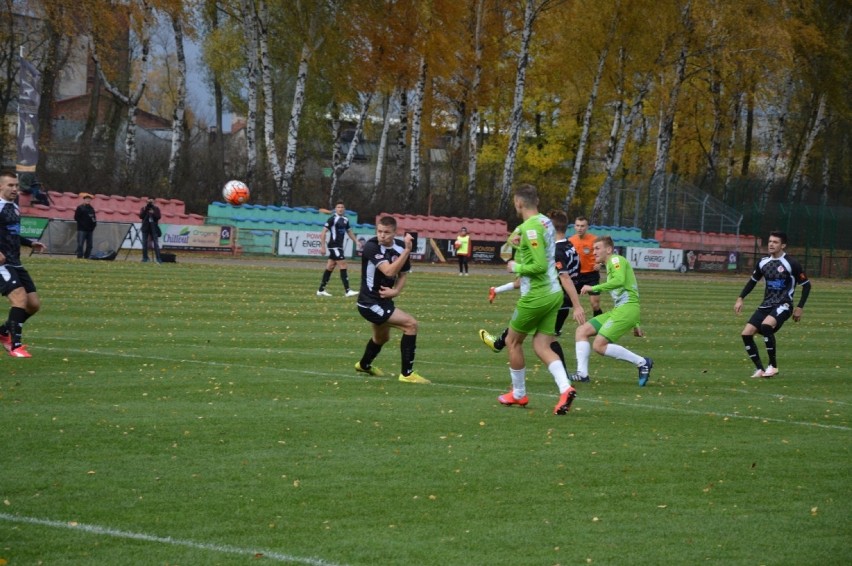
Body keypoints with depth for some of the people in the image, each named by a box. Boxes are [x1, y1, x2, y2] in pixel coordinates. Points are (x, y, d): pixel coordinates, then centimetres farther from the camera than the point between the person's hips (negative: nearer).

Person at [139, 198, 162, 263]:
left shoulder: (156, 208, 6)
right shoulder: (144, 208, 8)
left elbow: (159, 216, -4)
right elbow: (140, 216, -3)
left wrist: (153, 213, -18)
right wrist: (144, 210, -13)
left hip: (154, 227, -2)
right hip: (145, 227, 2)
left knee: (156, 243, -7)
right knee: (144, 243, 1)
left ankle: (158, 258, -9)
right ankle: (145, 257, 9)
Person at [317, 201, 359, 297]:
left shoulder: (345, 220, 11)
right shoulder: (332, 219, -11)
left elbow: (349, 232, 26)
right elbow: (323, 233, -12)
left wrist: (356, 241, 14)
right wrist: (322, 246, -16)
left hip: (339, 246, 8)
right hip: (334, 245, -8)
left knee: (330, 267, 12)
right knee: (343, 265, -13)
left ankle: (321, 290, 19)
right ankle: (348, 291, -15)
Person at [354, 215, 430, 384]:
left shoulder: (400, 247, -3)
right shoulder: (372, 247, -23)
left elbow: (403, 273, 9)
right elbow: (389, 271, -35)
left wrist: (396, 290, -10)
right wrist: (407, 250, -39)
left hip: (384, 300, 8)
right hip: (370, 302, -8)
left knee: (382, 337, 32)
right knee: (411, 324, -19)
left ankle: (364, 365, 61)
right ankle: (407, 373, -15)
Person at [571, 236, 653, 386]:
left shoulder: (616, 260, -4)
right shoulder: (610, 265, 25)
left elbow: (619, 280, -25)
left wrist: (594, 288, -21)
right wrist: (635, 324, 31)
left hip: (626, 308, -10)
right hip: (617, 310, 10)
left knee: (599, 345, -16)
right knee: (582, 331, 3)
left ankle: (642, 362, -7)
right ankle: (582, 373, -3)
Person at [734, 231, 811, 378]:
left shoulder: (792, 264, -9)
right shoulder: (763, 263, 7)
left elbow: (806, 284, -3)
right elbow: (753, 281, 22)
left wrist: (800, 307, -6)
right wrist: (740, 298, 12)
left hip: (783, 305, -6)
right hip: (766, 305, 6)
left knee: (766, 325, -34)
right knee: (746, 333, -9)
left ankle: (773, 366, -21)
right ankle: (760, 369, 3)